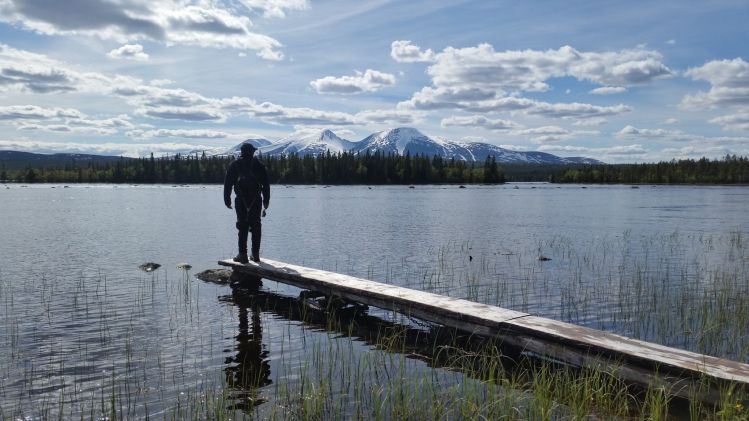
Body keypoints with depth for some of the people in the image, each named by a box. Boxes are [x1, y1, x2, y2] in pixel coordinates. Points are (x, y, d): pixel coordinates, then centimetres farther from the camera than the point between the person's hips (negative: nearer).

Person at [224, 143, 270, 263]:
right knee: (255, 226, 7)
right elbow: (266, 185, 8)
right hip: (256, 200, 1)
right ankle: (256, 254, 9)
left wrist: (227, 199, 9)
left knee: (243, 227, 1)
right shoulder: (259, 165, 8)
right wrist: (266, 201, 13)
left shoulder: (234, 165, 8)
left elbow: (227, 184, 5)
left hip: (241, 200, 0)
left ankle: (243, 255, -2)